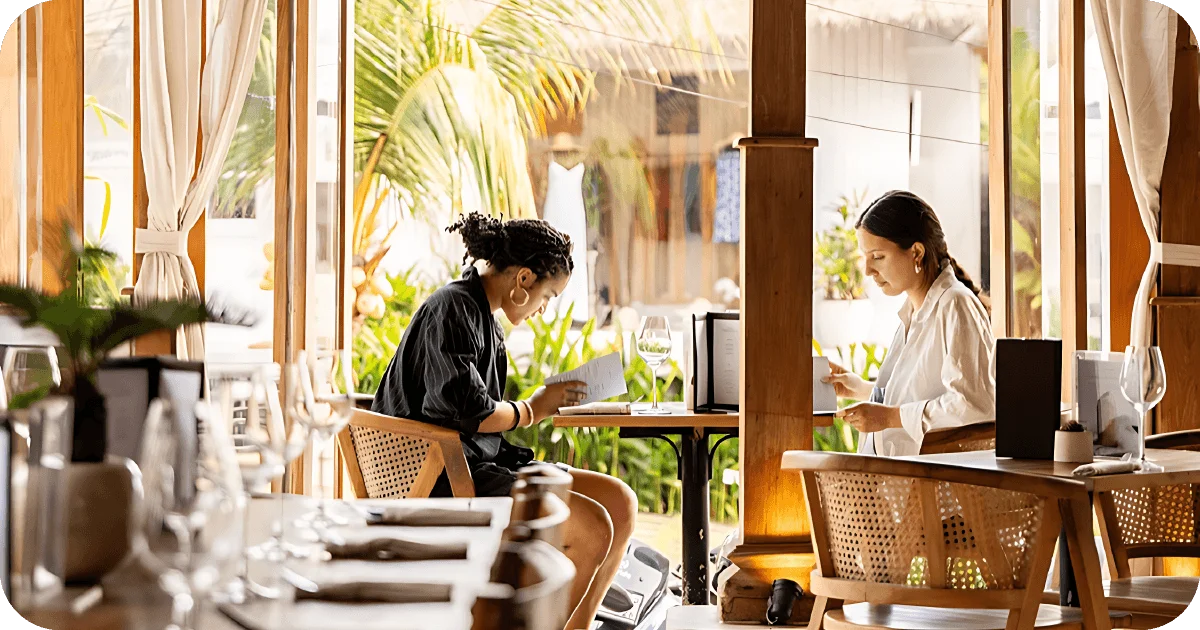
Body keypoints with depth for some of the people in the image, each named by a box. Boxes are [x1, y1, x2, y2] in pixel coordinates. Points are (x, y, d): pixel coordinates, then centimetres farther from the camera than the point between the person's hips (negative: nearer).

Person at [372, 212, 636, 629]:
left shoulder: (484, 317, 18)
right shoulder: (453, 308, -13)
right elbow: (467, 412, -20)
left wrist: (546, 403, 5)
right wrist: (531, 411, -4)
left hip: (484, 465, 10)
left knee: (620, 502, 1)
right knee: (593, 529, -22)